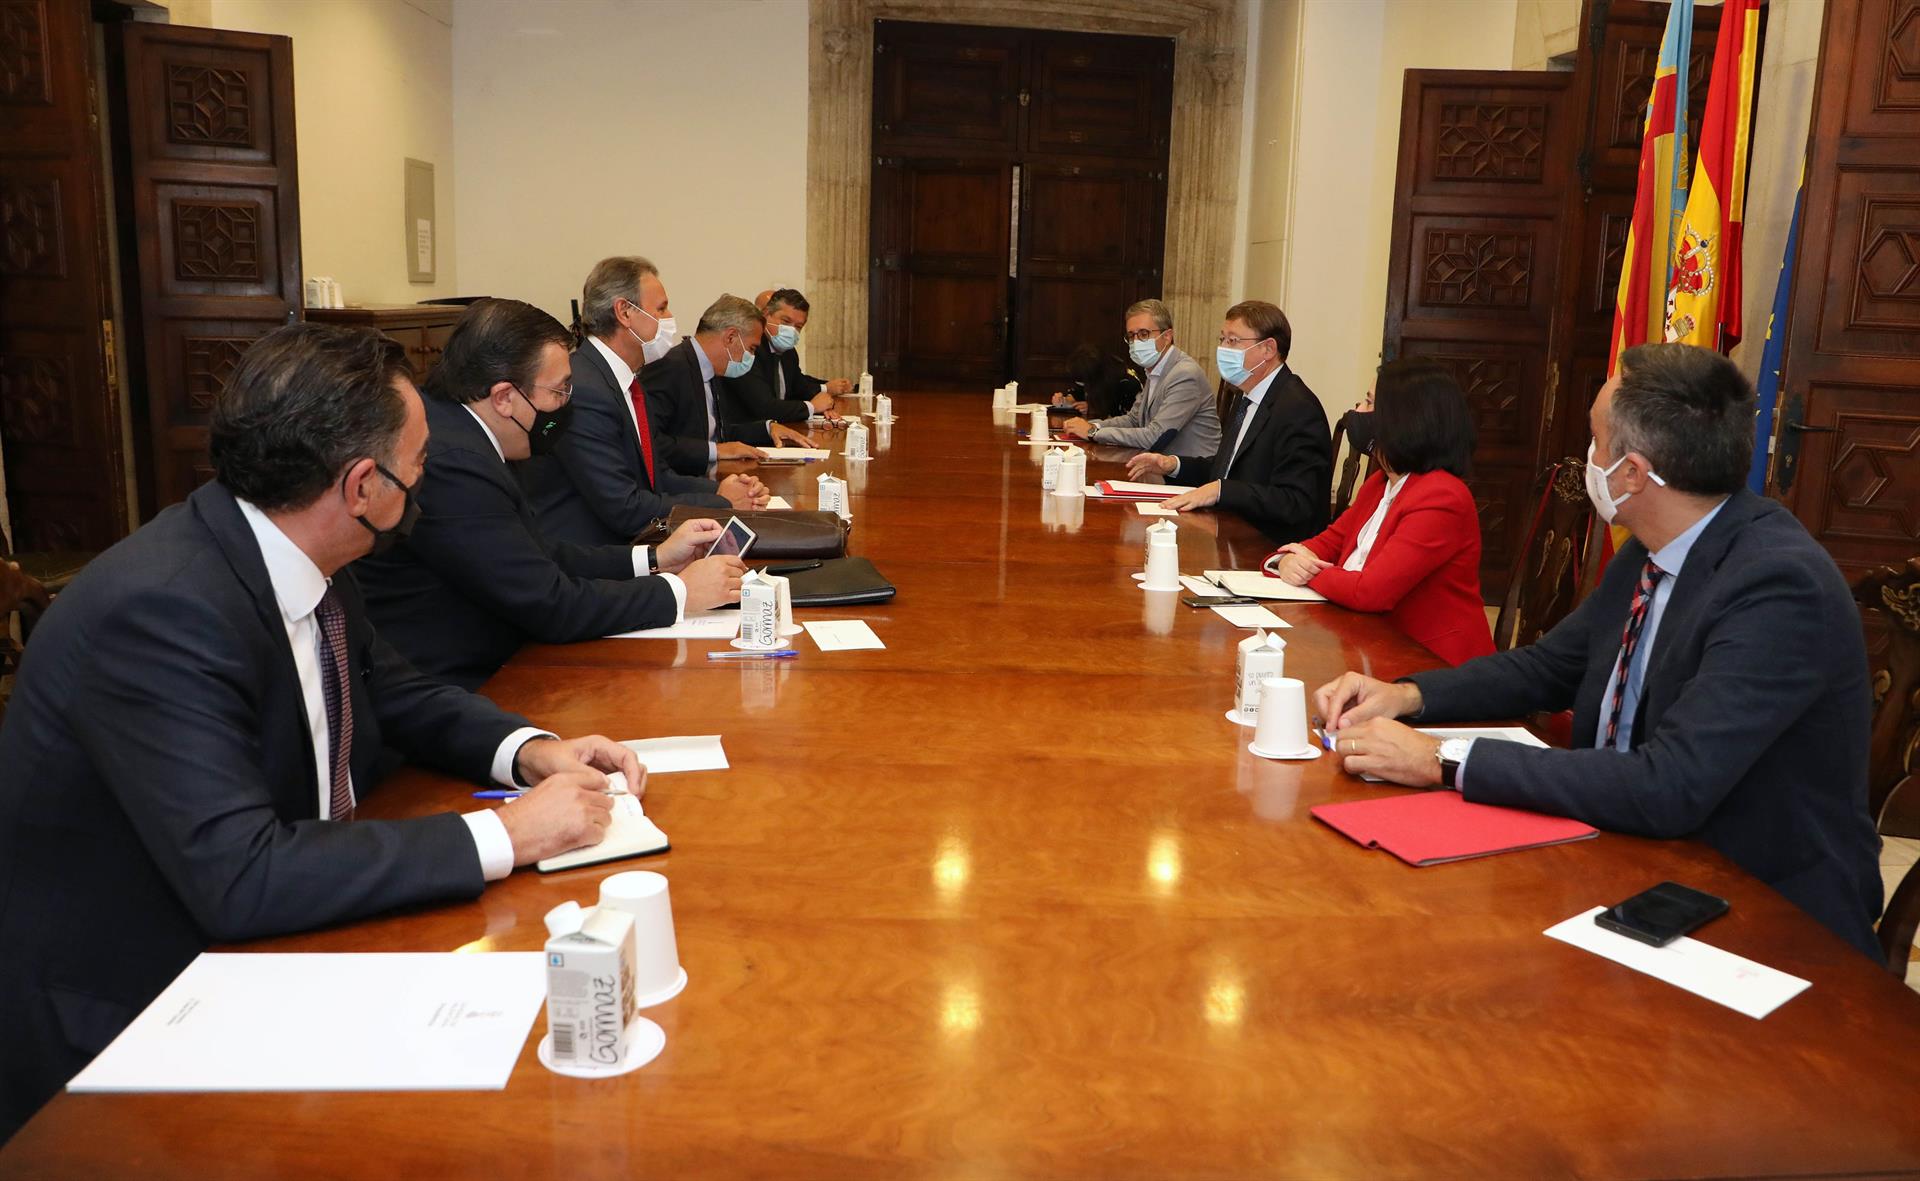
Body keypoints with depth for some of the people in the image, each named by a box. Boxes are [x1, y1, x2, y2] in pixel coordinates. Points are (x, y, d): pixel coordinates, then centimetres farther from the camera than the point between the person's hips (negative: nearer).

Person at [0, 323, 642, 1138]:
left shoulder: (296, 556, -4)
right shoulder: (161, 610, -28)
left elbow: (394, 693, 12)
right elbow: (238, 879, -32)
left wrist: (529, 750, -7)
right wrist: (505, 835, -29)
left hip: (247, 947, 7)